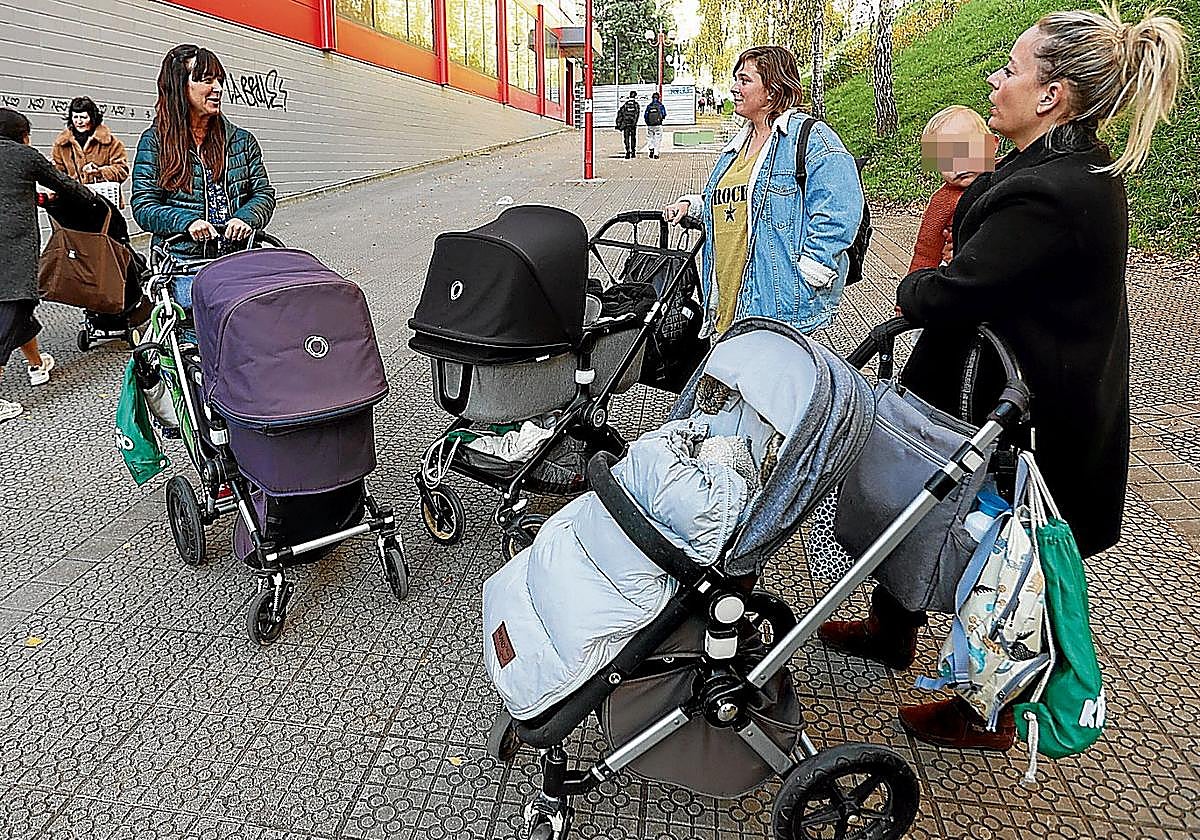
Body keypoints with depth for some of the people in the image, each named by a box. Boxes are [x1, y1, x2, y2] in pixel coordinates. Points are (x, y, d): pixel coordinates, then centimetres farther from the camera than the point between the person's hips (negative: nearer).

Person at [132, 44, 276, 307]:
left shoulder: (242, 140, 16)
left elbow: (264, 193, 12)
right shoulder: (154, 141, 7)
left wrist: (245, 218, -9)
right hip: (184, 261, -2)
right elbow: (143, 207, 3)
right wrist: (187, 221, -15)